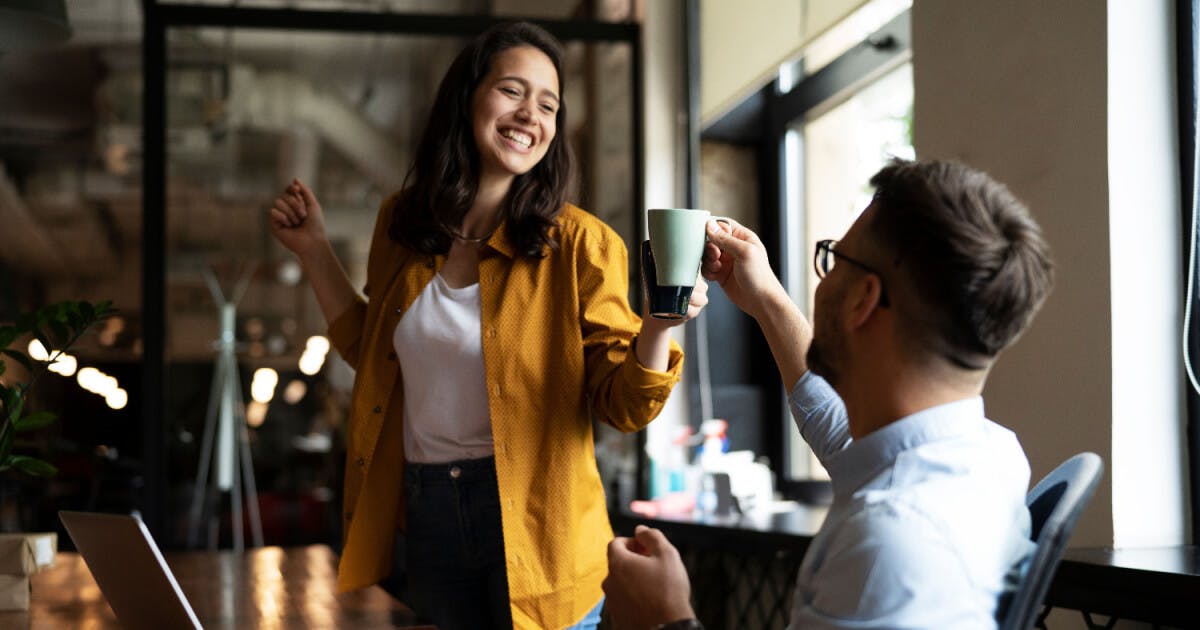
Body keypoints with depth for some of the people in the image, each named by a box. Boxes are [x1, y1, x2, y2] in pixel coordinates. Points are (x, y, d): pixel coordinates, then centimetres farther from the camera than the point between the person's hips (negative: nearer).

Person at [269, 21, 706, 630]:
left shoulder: (579, 244, -9)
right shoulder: (400, 225, 4)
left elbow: (623, 404, -10)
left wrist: (659, 323, -28)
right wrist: (314, 249, 13)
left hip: (534, 522, -4)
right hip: (426, 517, 4)